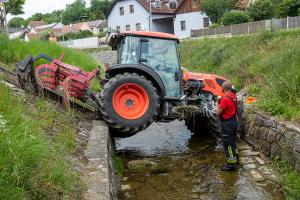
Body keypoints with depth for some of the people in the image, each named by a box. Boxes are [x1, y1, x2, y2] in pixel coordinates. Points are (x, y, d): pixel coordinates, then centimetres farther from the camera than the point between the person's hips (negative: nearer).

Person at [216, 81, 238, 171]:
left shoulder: (225, 99, -25)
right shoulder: (234, 96, 3)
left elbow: (218, 112, -19)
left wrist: (218, 103, -6)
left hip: (227, 124, -9)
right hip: (234, 122, 9)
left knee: (228, 144, 1)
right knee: (233, 141, 24)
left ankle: (231, 164, 8)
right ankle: (235, 158, 40)